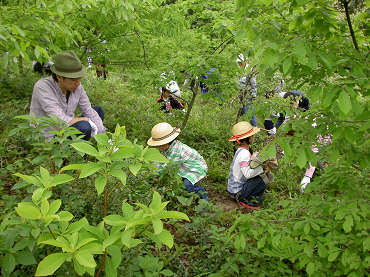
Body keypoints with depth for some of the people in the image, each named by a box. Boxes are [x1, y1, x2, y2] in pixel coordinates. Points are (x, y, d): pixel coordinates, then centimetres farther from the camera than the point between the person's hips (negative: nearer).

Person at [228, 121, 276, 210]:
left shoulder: (243, 151, 7)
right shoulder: (244, 154, -24)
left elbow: (251, 169, 8)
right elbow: (247, 174, -31)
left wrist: (264, 167, -7)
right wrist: (262, 168, -26)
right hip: (237, 191, -10)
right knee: (262, 180, -20)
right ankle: (249, 201, -5)